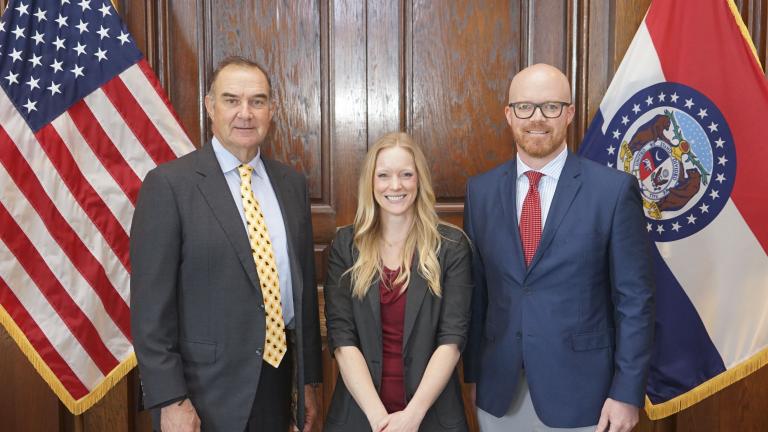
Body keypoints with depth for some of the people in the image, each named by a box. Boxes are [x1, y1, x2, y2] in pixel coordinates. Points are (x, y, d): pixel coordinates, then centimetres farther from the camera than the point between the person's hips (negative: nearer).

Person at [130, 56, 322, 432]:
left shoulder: (292, 183, 6)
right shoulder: (169, 184, -10)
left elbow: (305, 284, 9)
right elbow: (150, 304, -11)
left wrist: (309, 379, 11)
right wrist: (170, 401, -13)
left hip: (278, 380, 5)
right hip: (207, 389, -5)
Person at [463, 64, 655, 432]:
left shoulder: (614, 189, -9)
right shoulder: (480, 191, 1)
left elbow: (635, 298, -7)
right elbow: (475, 291, 5)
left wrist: (627, 392, -8)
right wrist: (472, 373, 7)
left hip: (579, 391, -2)